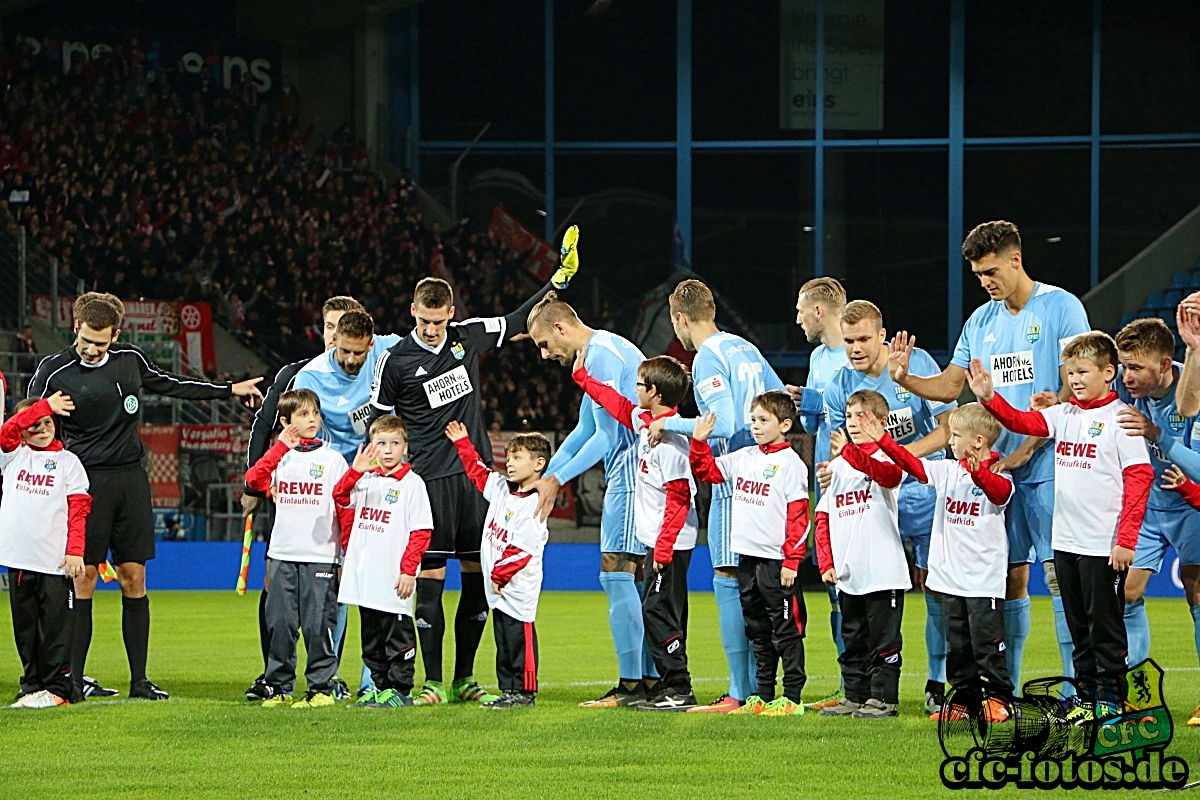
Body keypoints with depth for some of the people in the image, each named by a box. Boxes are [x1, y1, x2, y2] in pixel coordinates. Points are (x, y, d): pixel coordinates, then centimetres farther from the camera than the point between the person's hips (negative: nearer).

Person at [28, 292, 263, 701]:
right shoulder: (53, 371, -6)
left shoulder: (130, 360, 8)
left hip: (131, 479, 4)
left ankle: (139, 680, 8)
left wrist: (229, 390, 32)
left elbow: (170, 384, 26)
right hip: (87, 481, -4)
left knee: (134, 578, 4)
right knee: (84, 578, -7)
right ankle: (72, 678, -1)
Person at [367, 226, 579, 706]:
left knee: (478, 577, 4)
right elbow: (377, 424, 3)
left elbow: (518, 323, 23)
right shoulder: (395, 361, -4)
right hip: (430, 481, -4)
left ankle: (465, 678, 12)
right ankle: (433, 682, 0)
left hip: (476, 473, 4)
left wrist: (558, 281, 21)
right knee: (430, 580, -6)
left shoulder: (468, 337, 6)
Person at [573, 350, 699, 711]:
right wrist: (582, 376, 34)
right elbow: (618, 405, 28)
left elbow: (678, 498, -22)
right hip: (658, 541, 10)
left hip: (670, 544, -10)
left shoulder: (671, 437, -20)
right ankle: (668, 687, 17)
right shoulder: (644, 421, 8)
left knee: (658, 610, -10)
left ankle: (678, 690, -8)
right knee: (659, 613, 12)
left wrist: (663, 546, -23)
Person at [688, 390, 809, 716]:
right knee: (757, 630, 13)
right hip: (747, 556, 8)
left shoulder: (791, 464, -8)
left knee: (785, 629, -4)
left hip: (776, 561, -8)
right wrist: (699, 440, 6)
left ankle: (792, 697, -1)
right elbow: (705, 470, 22)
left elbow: (798, 517, -11)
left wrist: (792, 561, -15)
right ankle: (763, 696, 19)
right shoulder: (744, 458, 13)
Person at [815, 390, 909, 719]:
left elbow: (889, 475, -30)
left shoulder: (885, 457, -4)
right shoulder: (837, 466, 14)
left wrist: (850, 451, -42)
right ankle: (855, 697, 19)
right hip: (846, 574, 7)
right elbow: (824, 518, 15)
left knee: (883, 639, -2)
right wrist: (826, 562, 4)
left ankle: (884, 697, 2)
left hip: (882, 571, -7)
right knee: (853, 639, 13)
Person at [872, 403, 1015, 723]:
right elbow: (913, 465, 11)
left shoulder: (996, 475, -10)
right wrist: (883, 440, 4)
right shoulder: (948, 471, 10)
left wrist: (977, 471, -51)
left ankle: (998, 700, 2)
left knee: (987, 642, -6)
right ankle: (965, 701, 16)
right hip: (950, 576, 7)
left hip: (984, 578, -7)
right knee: (958, 645, 10)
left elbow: (999, 492, -31)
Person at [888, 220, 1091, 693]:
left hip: (1048, 465, -6)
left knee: (1059, 574, -9)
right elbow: (950, 386, 17)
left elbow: (1075, 390, -9)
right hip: (998, 468, 6)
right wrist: (905, 379, -4)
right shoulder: (982, 321, 15)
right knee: (1010, 577, 8)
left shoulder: (1061, 308, -5)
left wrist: (1026, 448, -14)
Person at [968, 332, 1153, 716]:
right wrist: (990, 398, -16)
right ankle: (1086, 697, 19)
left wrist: (1126, 540, -16)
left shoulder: (1120, 418, -8)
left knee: (1105, 626, -1)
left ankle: (1110, 697, 5)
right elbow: (1023, 422, 3)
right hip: (1066, 540, 7)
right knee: (1079, 627, 12)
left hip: (1104, 545, -7)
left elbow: (1139, 479, -11)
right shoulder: (1064, 414, 12)